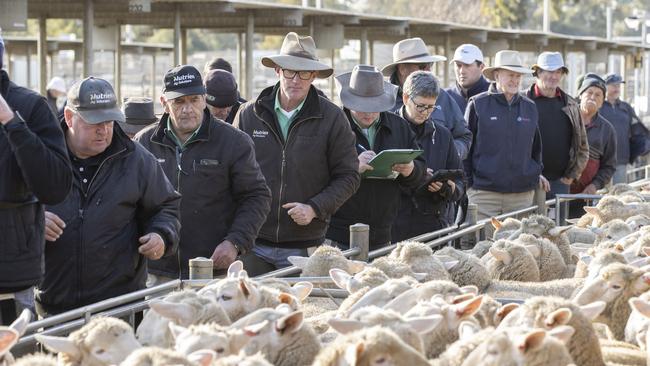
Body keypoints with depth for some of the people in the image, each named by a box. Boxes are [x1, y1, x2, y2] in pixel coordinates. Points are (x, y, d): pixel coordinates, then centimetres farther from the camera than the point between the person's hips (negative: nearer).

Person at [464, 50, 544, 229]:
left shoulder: (530, 107, 13)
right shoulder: (478, 104, 0)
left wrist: (536, 173, 14)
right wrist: (468, 183, -2)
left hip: (522, 193, 4)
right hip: (484, 192, -4)